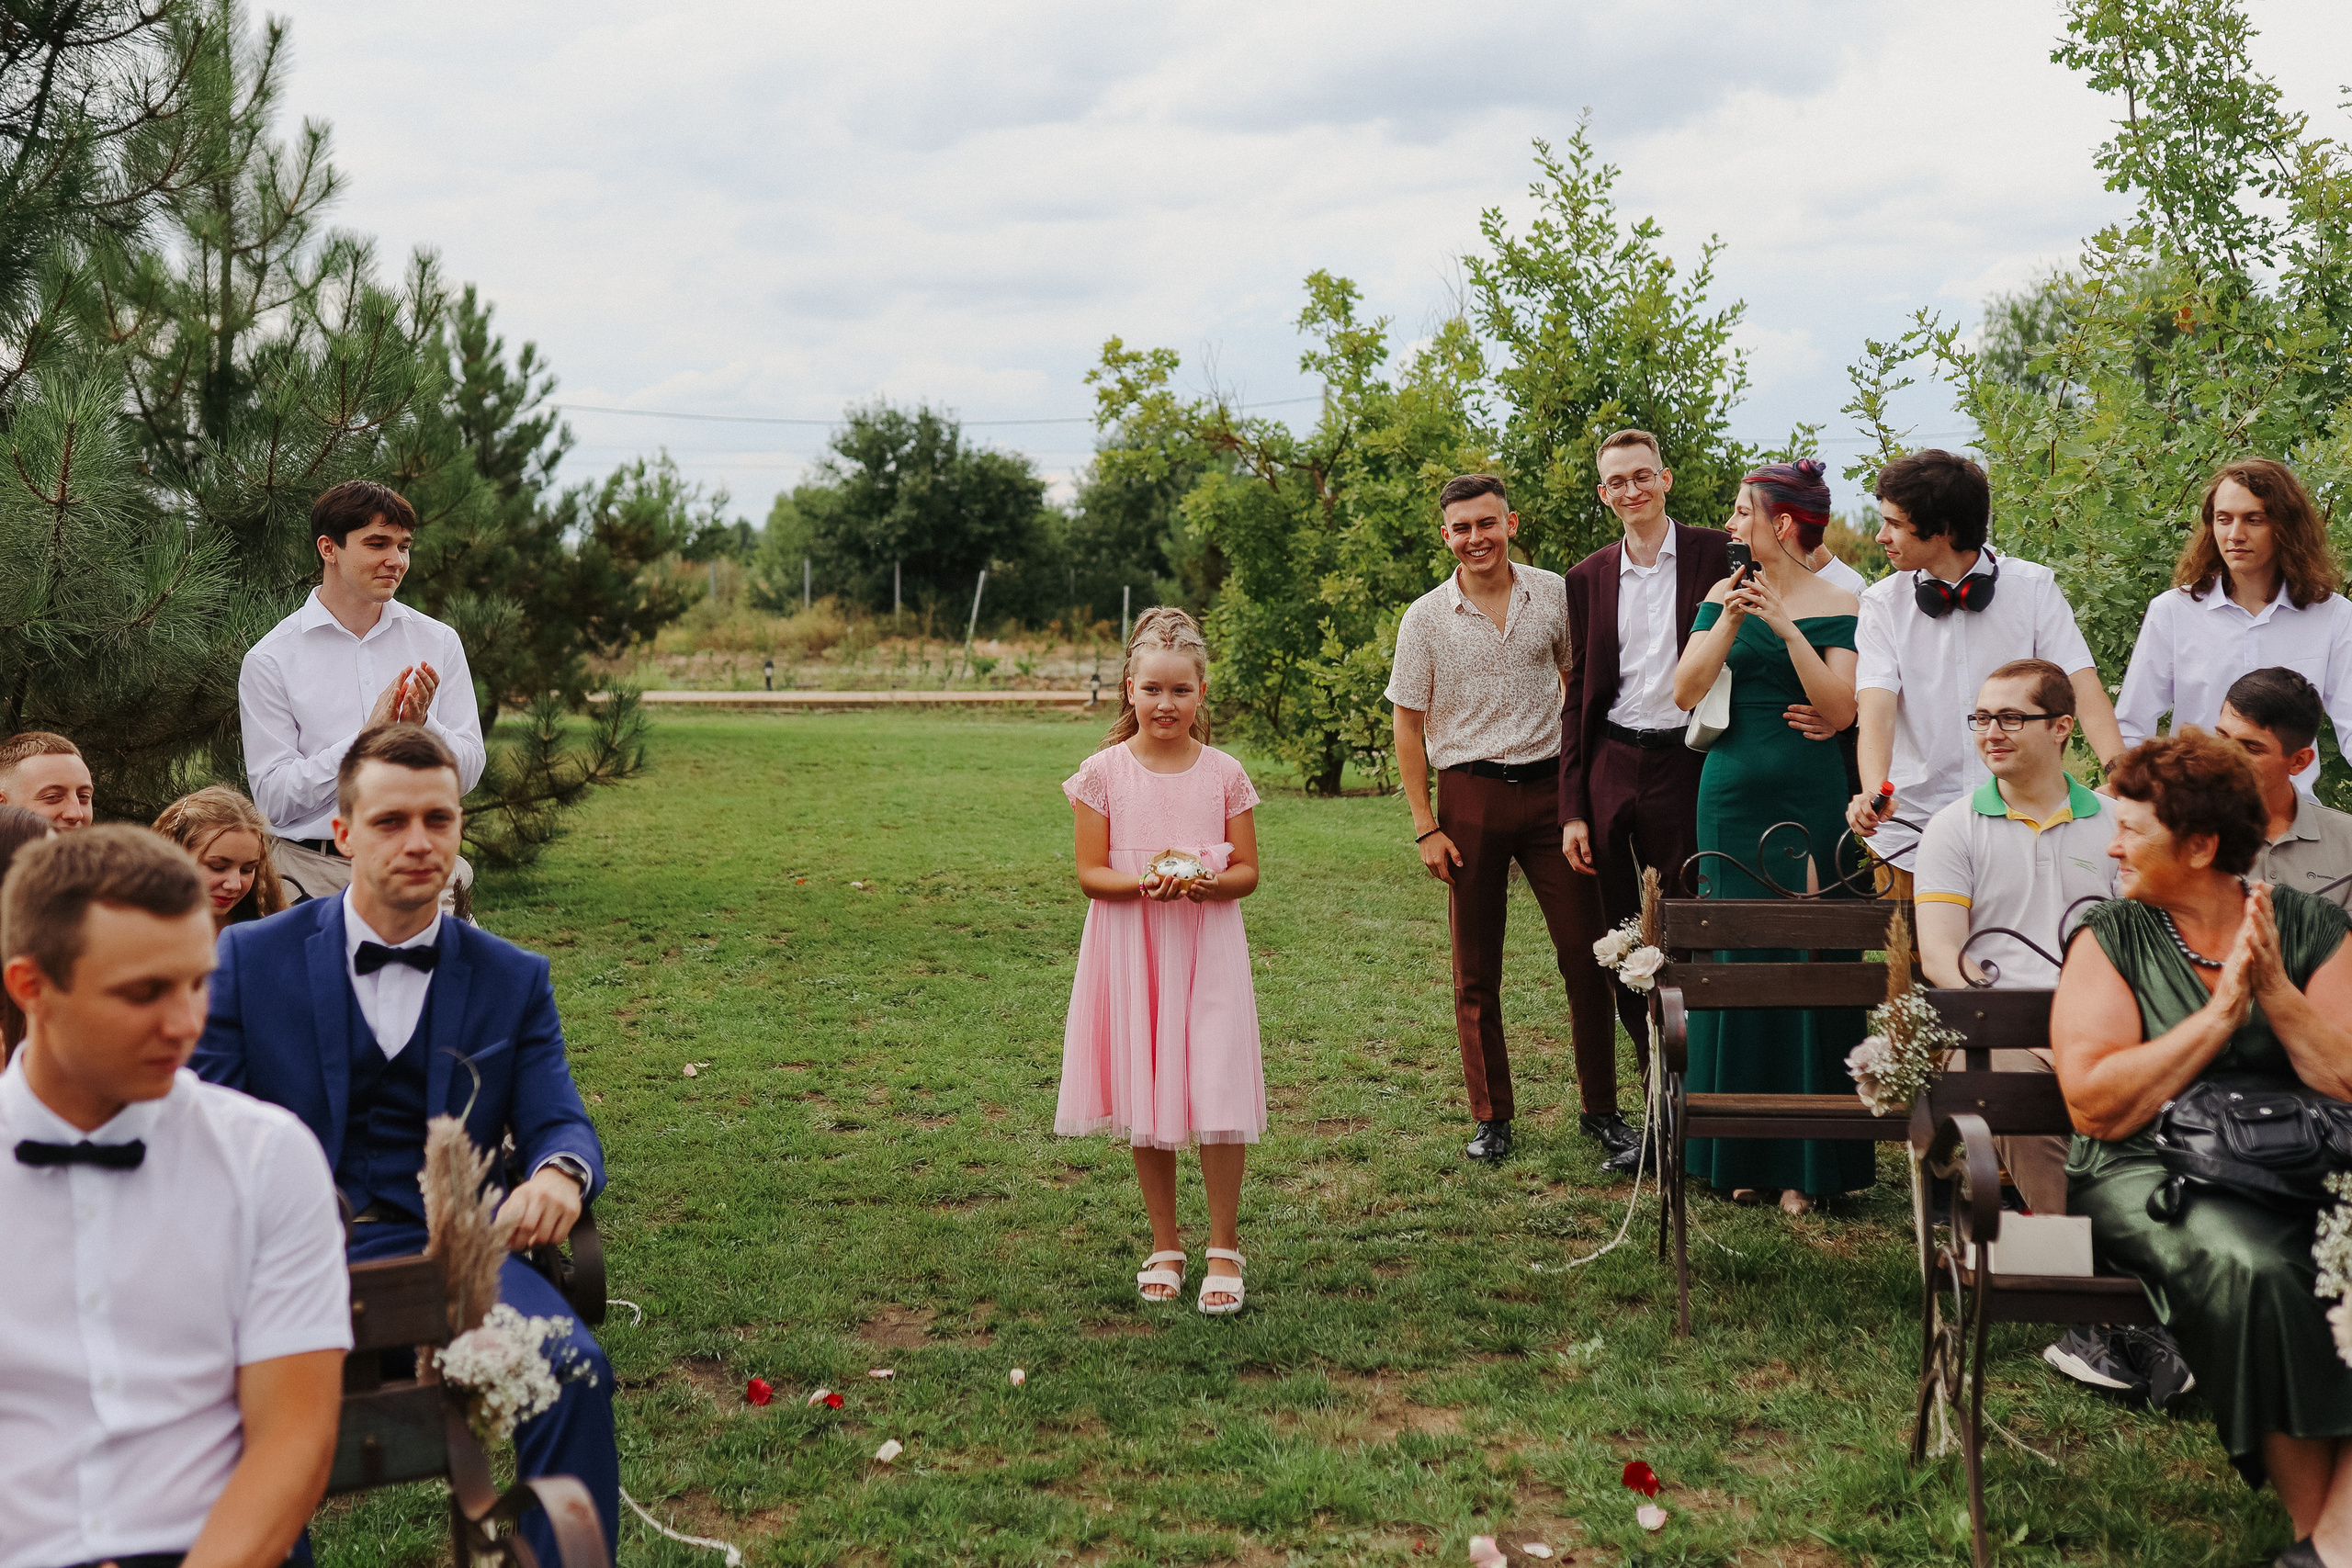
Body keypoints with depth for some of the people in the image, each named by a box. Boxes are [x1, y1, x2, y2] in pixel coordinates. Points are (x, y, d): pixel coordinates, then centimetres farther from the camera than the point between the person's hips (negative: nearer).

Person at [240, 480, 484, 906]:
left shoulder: (439, 642, 10)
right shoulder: (270, 660, 0)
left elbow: (467, 774, 9)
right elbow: (272, 798, -6)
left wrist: (422, 726, -11)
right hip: (313, 873, -2)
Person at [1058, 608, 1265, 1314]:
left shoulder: (1224, 773, 1)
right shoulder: (1103, 773, -2)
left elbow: (1248, 871, 3)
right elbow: (1089, 874, -2)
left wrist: (1207, 883, -18)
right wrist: (1143, 883, -21)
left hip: (1207, 947, 0)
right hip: (1130, 950, 0)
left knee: (1217, 1097, -6)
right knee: (1144, 1100, 7)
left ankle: (1223, 1247, 9)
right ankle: (1164, 1245, 22)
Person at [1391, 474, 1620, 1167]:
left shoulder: (1554, 595, 2)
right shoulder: (1426, 618, -1)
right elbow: (1409, 727, 2)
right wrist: (1426, 828, -3)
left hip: (1550, 786, 1)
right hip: (1470, 795, 0)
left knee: (1586, 954, -1)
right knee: (1475, 974, 5)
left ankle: (1601, 1111, 12)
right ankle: (1491, 1117, 18)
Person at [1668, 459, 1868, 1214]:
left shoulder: (1835, 607, -2)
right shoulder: (1724, 595, 8)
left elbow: (1842, 708, -14)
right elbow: (1685, 691, -2)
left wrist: (1786, 628, -20)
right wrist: (1729, 621, -15)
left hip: (1807, 798, -4)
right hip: (1732, 795, 4)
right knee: (1735, 965, 6)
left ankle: (1806, 1164, 5)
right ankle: (1738, 1155, 15)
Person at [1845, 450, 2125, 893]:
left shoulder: (2032, 587, 0)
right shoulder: (1884, 603, 1)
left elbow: (2083, 687, -8)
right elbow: (1877, 707, -12)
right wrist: (1874, 790, -32)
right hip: (1914, 835, 0)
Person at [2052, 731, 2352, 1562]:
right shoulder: (2112, 939, 7)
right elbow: (2096, 1106, -6)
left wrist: (2275, 993, -7)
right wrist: (2221, 1012, -7)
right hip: (2153, 1172, -2)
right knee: (2252, 1270, -34)